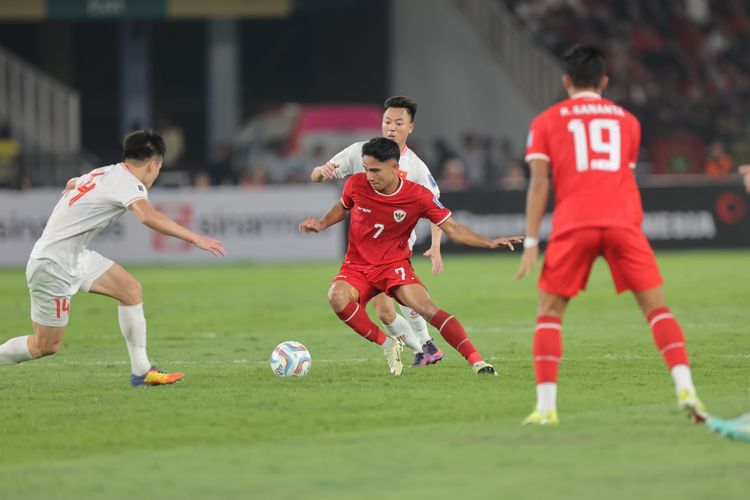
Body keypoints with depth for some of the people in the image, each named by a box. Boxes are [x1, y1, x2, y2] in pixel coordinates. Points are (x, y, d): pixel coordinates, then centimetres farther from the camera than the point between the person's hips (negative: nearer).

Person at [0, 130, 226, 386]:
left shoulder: (104, 173, 8)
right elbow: (148, 216, -40)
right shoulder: (128, 182, -20)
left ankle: (141, 371, 4)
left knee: (130, 288, 2)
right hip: (53, 266, -10)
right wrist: (194, 238, -40)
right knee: (46, 346, -1)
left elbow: (71, 185, 31)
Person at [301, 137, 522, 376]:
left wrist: (490, 243, -20)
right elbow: (343, 207, 16)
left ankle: (476, 361, -25)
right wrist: (322, 224, -1)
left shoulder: (418, 196, -13)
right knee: (337, 297, -32)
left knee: (428, 309, -26)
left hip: (394, 264, -2)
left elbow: (452, 229, -8)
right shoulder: (356, 184, -8)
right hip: (357, 266, 2)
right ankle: (387, 344, -13)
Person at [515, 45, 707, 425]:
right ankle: (685, 388, -14)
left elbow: (539, 182, 3)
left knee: (548, 312, 9)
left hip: (573, 223, -1)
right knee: (657, 307, 4)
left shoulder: (546, 121, 13)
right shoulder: (626, 120, 20)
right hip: (623, 221, 1)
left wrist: (531, 243, 0)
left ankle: (545, 406, -2)